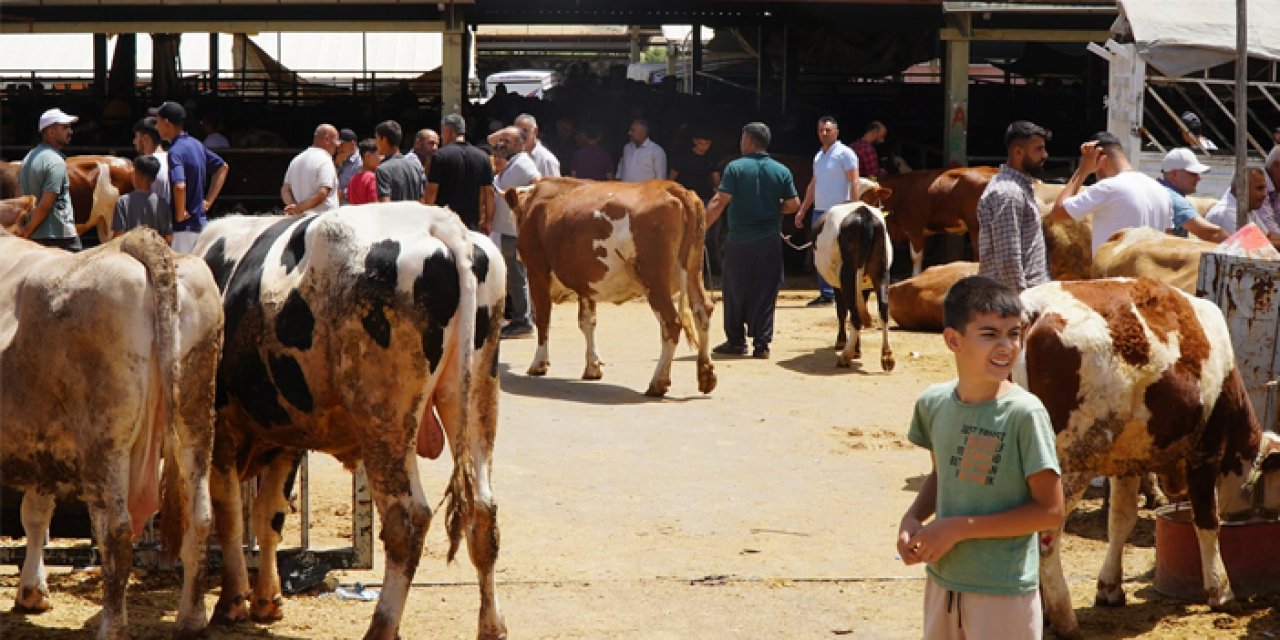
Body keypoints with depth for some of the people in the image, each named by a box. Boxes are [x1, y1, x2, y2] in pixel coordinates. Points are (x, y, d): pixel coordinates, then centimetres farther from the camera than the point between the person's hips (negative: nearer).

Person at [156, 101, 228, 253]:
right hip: (200, 222, 9)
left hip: (183, 227, -9)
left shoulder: (175, 151, -18)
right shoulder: (196, 145, 9)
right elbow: (223, 167, 21)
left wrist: (180, 214, -19)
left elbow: (180, 186, -34)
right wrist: (208, 201, 15)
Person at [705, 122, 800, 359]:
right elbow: (793, 205, 3)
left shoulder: (735, 168, -7)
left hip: (739, 242, -2)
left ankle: (736, 341, 15)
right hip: (769, 242, 2)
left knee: (736, 293, 10)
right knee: (765, 295, 5)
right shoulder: (781, 171, 2)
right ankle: (761, 344, 3)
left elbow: (720, 202, -14)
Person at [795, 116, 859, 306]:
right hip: (819, 211, 8)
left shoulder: (845, 154, -5)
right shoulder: (818, 156, 18)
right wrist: (802, 211, 20)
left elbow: (854, 183, -10)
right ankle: (826, 294, 13)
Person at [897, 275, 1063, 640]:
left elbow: (1050, 511, -15)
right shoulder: (934, 403, -1)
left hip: (1004, 592, -5)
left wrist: (961, 527, -18)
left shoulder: (1025, 414, -17)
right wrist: (913, 518, -3)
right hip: (942, 581, 5)